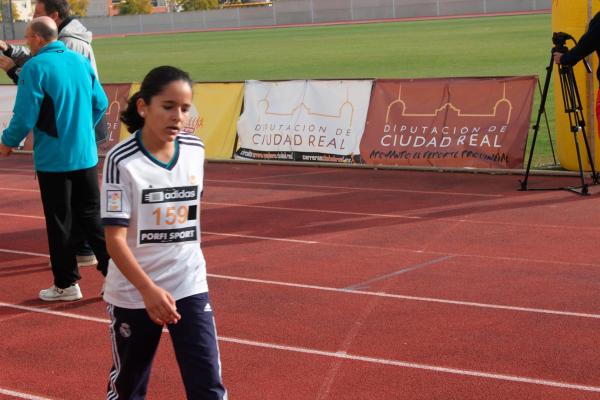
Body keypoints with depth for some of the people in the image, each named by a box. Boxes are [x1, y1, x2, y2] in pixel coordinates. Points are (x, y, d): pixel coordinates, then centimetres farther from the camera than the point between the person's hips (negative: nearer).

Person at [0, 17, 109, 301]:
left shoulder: (35, 67, -13)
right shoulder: (80, 61, 5)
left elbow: (25, 116, -15)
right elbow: (100, 103, 11)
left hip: (53, 159, -5)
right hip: (86, 156, 5)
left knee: (59, 223, 6)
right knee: (92, 216, 14)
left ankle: (66, 284, 14)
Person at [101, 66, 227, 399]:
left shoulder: (195, 150, -2)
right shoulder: (122, 160, -16)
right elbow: (115, 237, -20)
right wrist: (148, 289, -30)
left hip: (190, 287, 3)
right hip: (133, 293, -3)